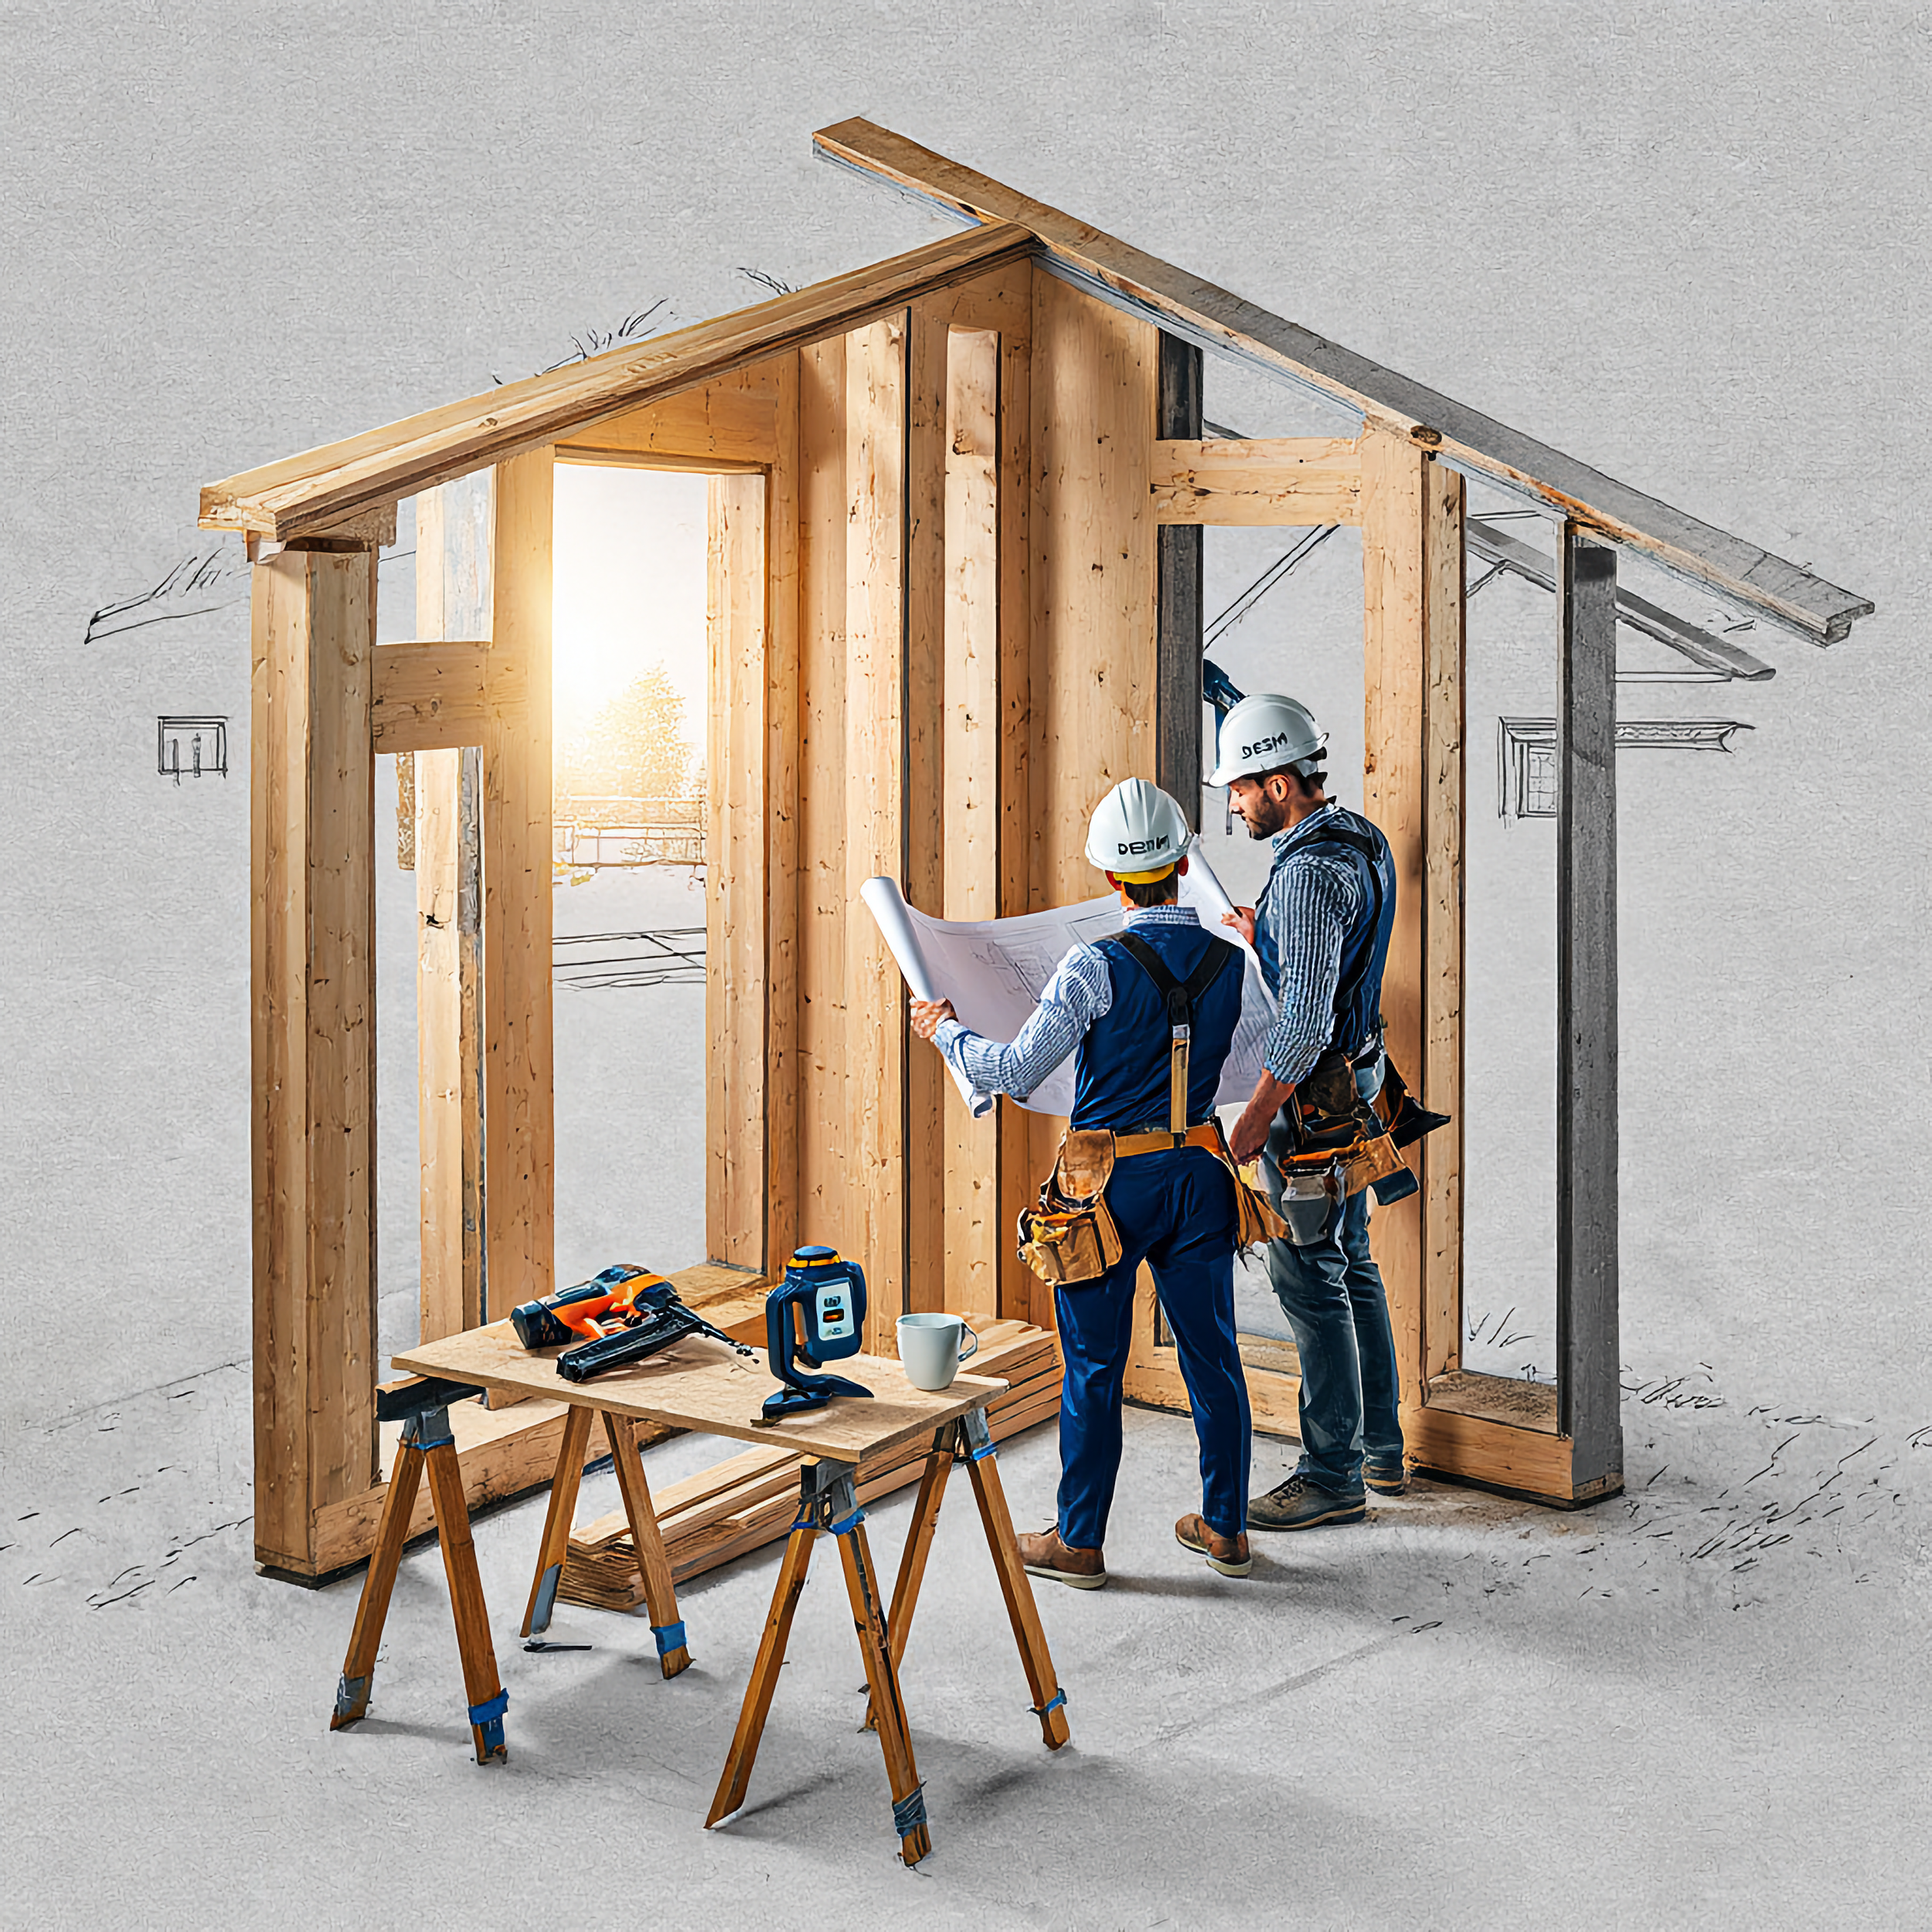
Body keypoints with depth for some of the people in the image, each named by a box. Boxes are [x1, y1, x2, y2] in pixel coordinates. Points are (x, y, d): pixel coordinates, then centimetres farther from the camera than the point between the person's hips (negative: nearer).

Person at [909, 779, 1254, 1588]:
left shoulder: (1094, 968, -16)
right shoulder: (1230, 961, -1)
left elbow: (1015, 1074, -18)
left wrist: (946, 1031, 0)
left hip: (1112, 1181, -4)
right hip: (1199, 1172, 4)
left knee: (1093, 1367, 6)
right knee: (1211, 1354, 13)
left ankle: (1079, 1542, 15)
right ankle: (1225, 1528, 23)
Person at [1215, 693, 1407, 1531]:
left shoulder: (1309, 870, -23)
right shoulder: (1362, 840, 9)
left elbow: (1306, 1019, -26)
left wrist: (1255, 1118, -22)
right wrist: (1266, 939, 17)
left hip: (1316, 1086, -10)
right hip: (1358, 1073, 10)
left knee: (1307, 1275, -3)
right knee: (1350, 1262, 18)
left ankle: (1333, 1475, 3)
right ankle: (1381, 1448, 27)